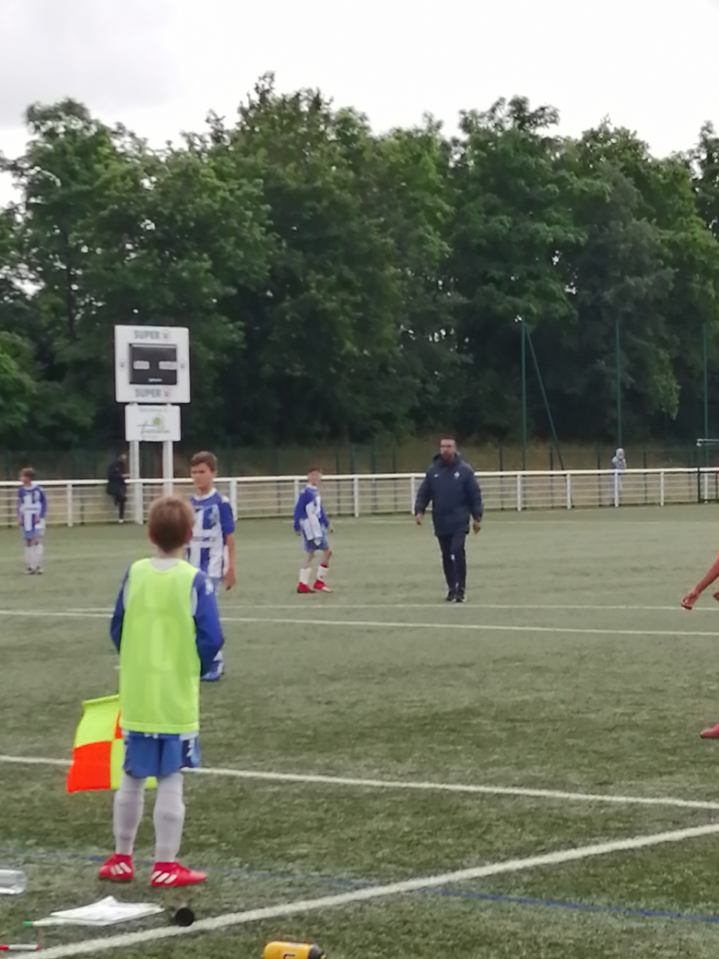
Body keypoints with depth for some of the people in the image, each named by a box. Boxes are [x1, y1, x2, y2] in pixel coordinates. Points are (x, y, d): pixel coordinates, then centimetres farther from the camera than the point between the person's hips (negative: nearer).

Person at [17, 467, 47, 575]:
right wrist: (19, 517, 1)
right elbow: (19, 504, 11)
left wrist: (40, 516, -10)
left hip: (36, 518, -4)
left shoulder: (38, 489, -9)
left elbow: (44, 503, -2)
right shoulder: (21, 490, 1)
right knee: (28, 542, 7)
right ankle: (29, 566, 14)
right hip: (25, 520, 4)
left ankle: (38, 566, -3)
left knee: (37, 541, -8)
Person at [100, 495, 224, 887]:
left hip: (136, 698, 3)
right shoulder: (195, 580, -12)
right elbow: (211, 639, -13)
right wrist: (191, 670, 5)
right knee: (170, 783, 2)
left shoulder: (134, 574, -2)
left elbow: (117, 631, 4)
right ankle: (166, 866, 5)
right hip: (178, 700, -3)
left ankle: (121, 859, 23)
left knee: (131, 779, 14)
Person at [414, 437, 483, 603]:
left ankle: (461, 588, -9)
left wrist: (477, 517, -2)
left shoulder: (465, 470, -2)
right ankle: (452, 588, 19)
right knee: (447, 556, 8)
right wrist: (419, 511, -6)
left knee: (457, 551, -16)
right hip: (441, 522, 3)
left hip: (459, 522, -3)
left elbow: (475, 494, 1)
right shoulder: (433, 470, 6)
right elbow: (423, 493, 9)